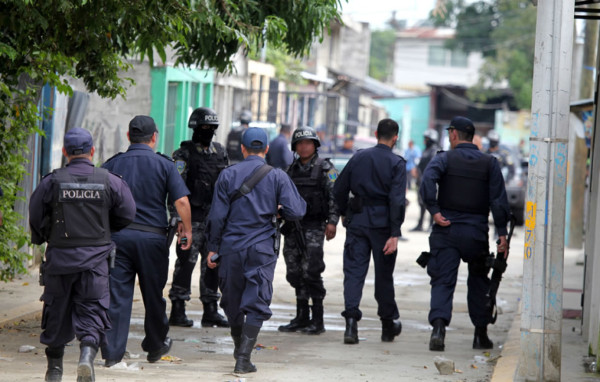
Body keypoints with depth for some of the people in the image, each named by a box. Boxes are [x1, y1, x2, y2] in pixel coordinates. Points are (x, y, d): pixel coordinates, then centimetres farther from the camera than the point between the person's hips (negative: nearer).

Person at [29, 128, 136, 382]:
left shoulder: (52, 181, -5)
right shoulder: (109, 181, -1)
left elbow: (36, 218, -2)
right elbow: (127, 215, 4)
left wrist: (41, 238, 18)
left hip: (59, 256, 0)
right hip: (95, 256, 0)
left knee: (57, 311, 13)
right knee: (92, 309, 2)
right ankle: (87, 353, -23)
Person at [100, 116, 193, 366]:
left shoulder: (112, 165, 6)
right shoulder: (164, 165, 1)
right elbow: (181, 200, -8)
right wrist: (187, 231, 4)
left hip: (117, 235, 1)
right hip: (152, 236, -1)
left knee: (116, 296, 0)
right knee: (153, 294, 14)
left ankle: (112, 353, -4)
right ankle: (155, 347, 30)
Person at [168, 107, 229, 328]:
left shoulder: (220, 153, 14)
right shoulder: (184, 155, -5)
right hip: (193, 218, -6)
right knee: (186, 262, -6)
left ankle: (210, 311, 15)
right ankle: (178, 311, -1)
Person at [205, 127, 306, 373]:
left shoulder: (228, 175, 1)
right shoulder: (277, 176, -1)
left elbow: (217, 216, -1)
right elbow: (295, 212, -7)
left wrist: (213, 247, 8)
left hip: (231, 247, 1)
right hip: (262, 249, -1)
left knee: (232, 300, 17)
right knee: (256, 303, -1)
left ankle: (239, 349, 32)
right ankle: (243, 358, -10)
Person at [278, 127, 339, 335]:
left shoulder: (325, 168, -2)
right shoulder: (292, 169, 16)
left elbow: (335, 196, -8)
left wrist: (332, 221, -16)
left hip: (314, 226, -6)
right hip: (293, 227, 6)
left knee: (311, 272, -12)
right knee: (295, 273, 8)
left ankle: (317, 321, -7)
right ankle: (301, 317, 17)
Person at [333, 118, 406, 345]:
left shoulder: (358, 158, 6)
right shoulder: (396, 163, -5)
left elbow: (339, 190, 9)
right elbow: (397, 200, -14)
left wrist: (345, 214, 24)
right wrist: (394, 234, -15)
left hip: (357, 222, 2)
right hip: (382, 223, -2)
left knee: (353, 271, 0)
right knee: (383, 275, 9)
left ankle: (351, 322, -15)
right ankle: (389, 324, 22)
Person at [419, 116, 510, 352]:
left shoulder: (444, 159, 0)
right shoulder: (489, 163, 6)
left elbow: (428, 180, -20)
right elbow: (499, 200, 0)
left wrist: (434, 211, -17)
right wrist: (502, 234, 0)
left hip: (446, 229, -1)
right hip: (477, 232, 2)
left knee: (443, 281, -2)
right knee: (478, 281, 16)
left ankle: (439, 326, -24)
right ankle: (481, 334, 19)